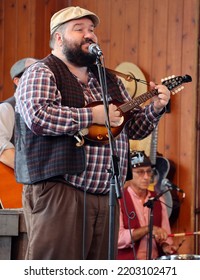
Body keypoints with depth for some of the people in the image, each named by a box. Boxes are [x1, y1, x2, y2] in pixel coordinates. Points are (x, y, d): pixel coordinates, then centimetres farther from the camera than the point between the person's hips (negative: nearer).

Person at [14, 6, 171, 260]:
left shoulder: (109, 81, 21)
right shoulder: (42, 74, -3)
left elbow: (134, 128, 25)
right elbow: (38, 117, -21)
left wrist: (155, 109, 5)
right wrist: (93, 116, -17)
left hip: (105, 197, 8)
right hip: (58, 193, -7)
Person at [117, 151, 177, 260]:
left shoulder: (158, 200, 15)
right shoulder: (118, 200, -4)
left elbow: (165, 234, 17)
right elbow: (117, 238, -14)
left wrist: (165, 246, -5)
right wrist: (148, 229, -18)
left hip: (156, 262, 6)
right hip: (128, 262, -6)